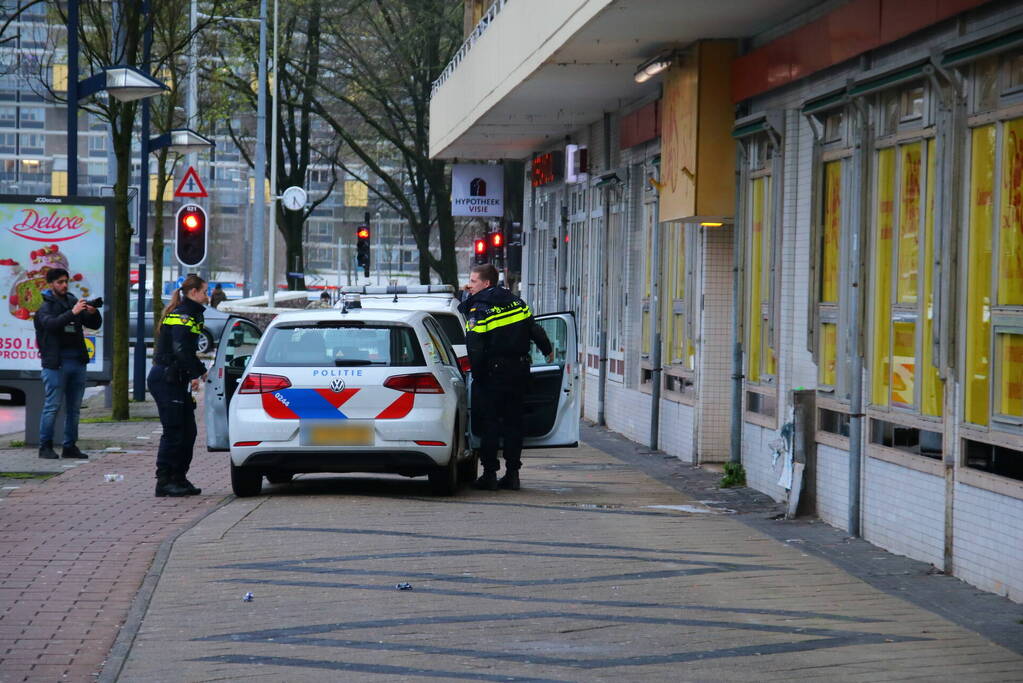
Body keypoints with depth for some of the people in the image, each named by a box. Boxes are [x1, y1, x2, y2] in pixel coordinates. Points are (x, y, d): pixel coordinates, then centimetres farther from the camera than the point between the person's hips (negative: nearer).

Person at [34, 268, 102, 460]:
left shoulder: (73, 301, 15)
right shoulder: (45, 307, -1)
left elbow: (95, 325, 13)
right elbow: (51, 324, -22)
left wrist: (93, 312, -8)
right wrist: (73, 312, -31)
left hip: (77, 362, 6)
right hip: (56, 363, -6)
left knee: (74, 407, 8)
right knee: (52, 406, -6)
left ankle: (70, 446, 13)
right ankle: (45, 446, -1)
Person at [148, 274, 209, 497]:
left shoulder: (189, 315, 18)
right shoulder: (182, 316, -14)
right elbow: (179, 349, -24)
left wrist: (200, 370, 17)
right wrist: (195, 374, -19)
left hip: (176, 381, 10)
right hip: (165, 379, -10)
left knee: (188, 431, 11)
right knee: (173, 432, -9)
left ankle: (178, 479, 17)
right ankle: (164, 481, -5)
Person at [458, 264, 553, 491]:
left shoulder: (478, 311, -11)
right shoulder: (516, 302, 8)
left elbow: (475, 350, -18)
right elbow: (535, 330, 15)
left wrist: (477, 375, -10)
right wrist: (547, 350, 30)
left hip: (494, 372, -6)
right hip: (520, 368, 6)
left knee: (489, 422, 1)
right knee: (513, 421, 11)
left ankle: (490, 474, 0)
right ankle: (512, 473, 11)